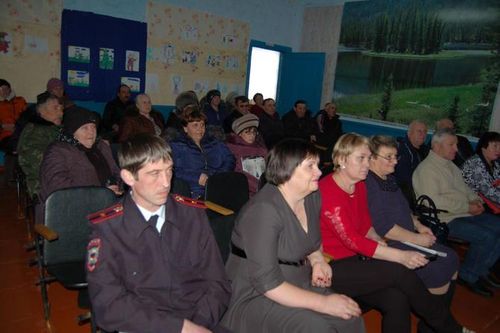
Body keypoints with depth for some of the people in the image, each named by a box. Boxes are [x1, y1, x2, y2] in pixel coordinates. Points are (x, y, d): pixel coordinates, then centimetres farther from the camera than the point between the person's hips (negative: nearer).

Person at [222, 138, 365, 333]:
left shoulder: (312, 197, 0)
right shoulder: (264, 210, -24)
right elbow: (266, 283, -26)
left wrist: (318, 260, -3)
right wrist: (324, 303, -24)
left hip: (301, 285, 7)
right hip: (256, 296, -7)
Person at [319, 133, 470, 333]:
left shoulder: (359, 185, 8)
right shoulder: (327, 190, -19)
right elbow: (351, 240, -22)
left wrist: (380, 243, -6)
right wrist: (401, 256, -23)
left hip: (355, 260, 7)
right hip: (331, 268, -7)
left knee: (397, 300, -18)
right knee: (400, 272, -18)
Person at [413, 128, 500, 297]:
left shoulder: (450, 165, 17)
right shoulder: (426, 169, -14)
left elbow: (464, 187, 27)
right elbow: (433, 201, -23)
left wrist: (474, 200, 5)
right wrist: (466, 207, -19)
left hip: (465, 213, 10)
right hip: (445, 219, -10)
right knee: (486, 236, -22)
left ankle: (481, 270, 15)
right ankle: (468, 276, 0)